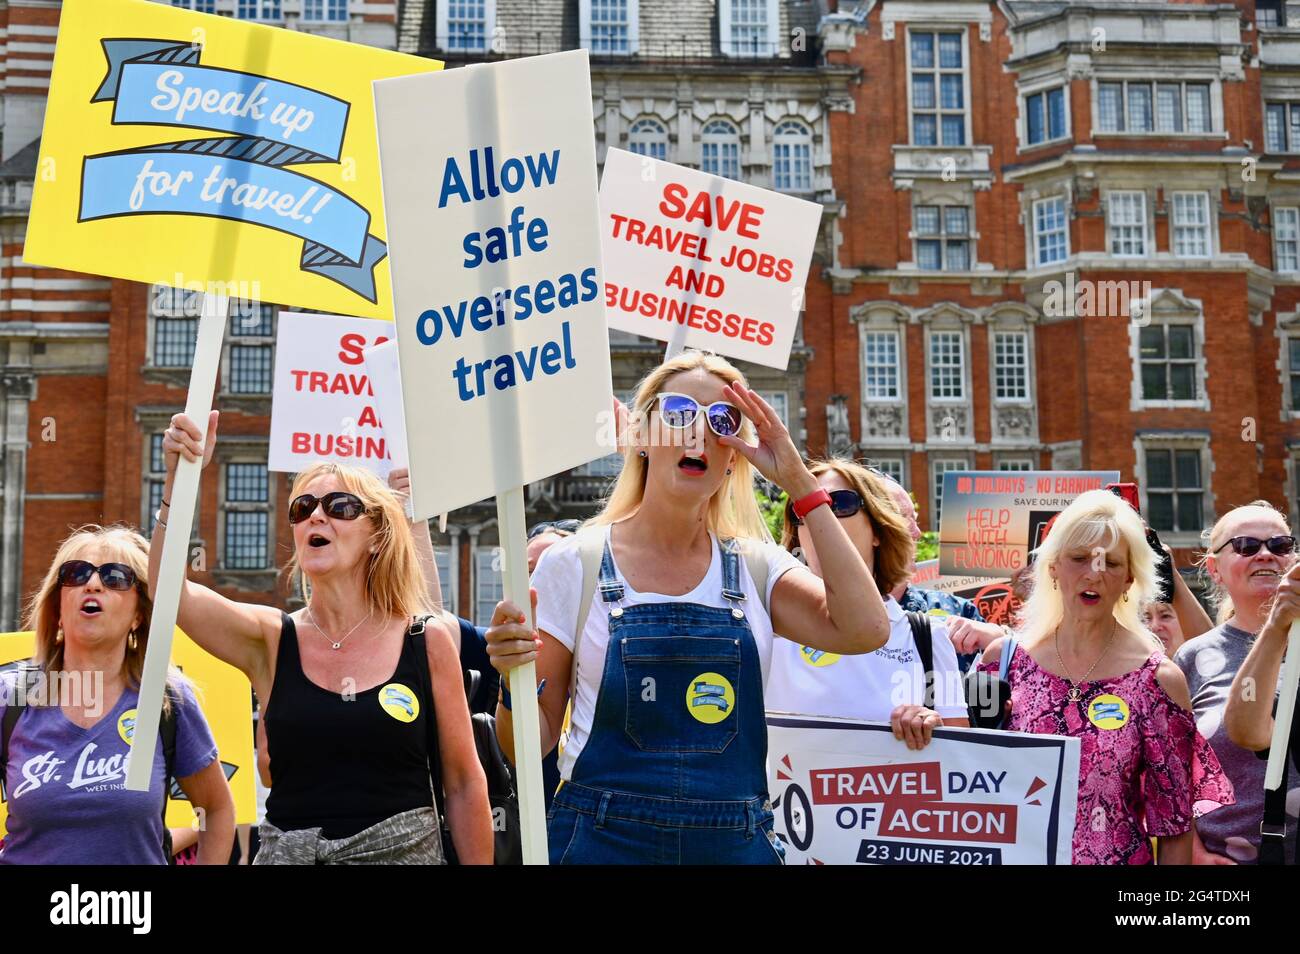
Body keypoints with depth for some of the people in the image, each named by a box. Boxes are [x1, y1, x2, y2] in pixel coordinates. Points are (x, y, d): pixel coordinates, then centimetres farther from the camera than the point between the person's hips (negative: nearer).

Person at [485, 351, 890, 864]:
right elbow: (532, 744, -1)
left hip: (737, 842, 3)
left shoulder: (757, 567, 3)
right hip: (604, 841, -2)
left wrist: (800, 483, -12)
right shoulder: (574, 564, -4)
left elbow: (864, 630, -15)